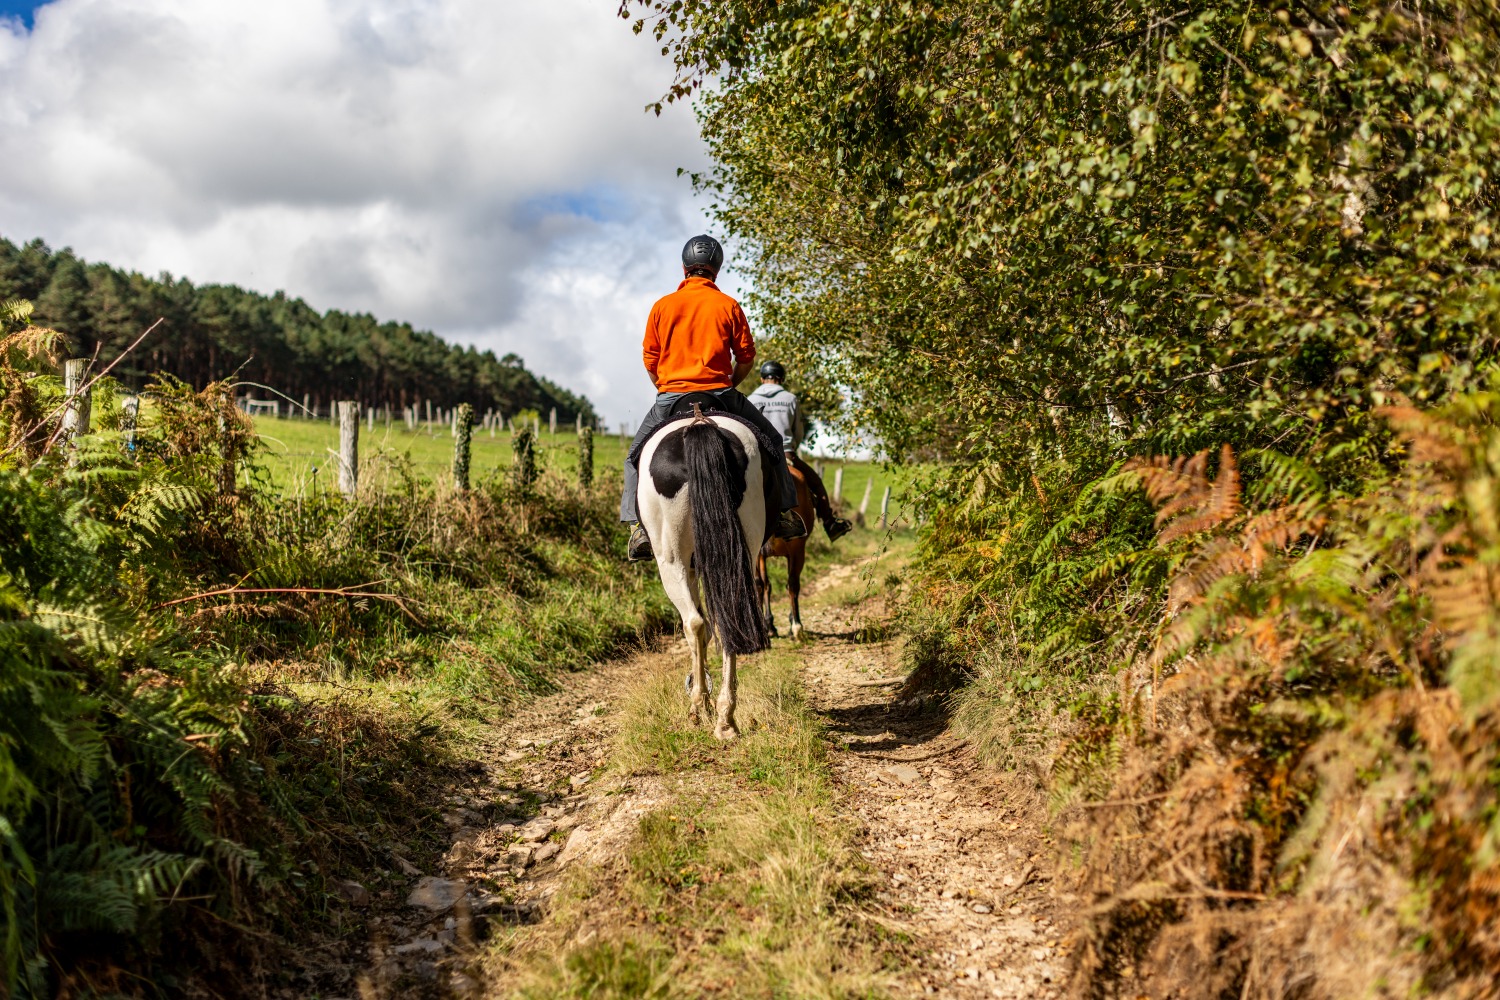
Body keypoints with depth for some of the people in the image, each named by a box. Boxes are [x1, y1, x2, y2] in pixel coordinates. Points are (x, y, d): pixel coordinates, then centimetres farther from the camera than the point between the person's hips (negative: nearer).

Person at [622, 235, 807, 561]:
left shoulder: (662, 306, 4)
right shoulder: (728, 306, 2)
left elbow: (649, 359, 5)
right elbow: (746, 358, 2)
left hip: (669, 397, 1)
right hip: (719, 394, -1)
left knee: (636, 455, 20)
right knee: (769, 439, 19)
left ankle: (638, 526, 7)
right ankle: (785, 512, 16)